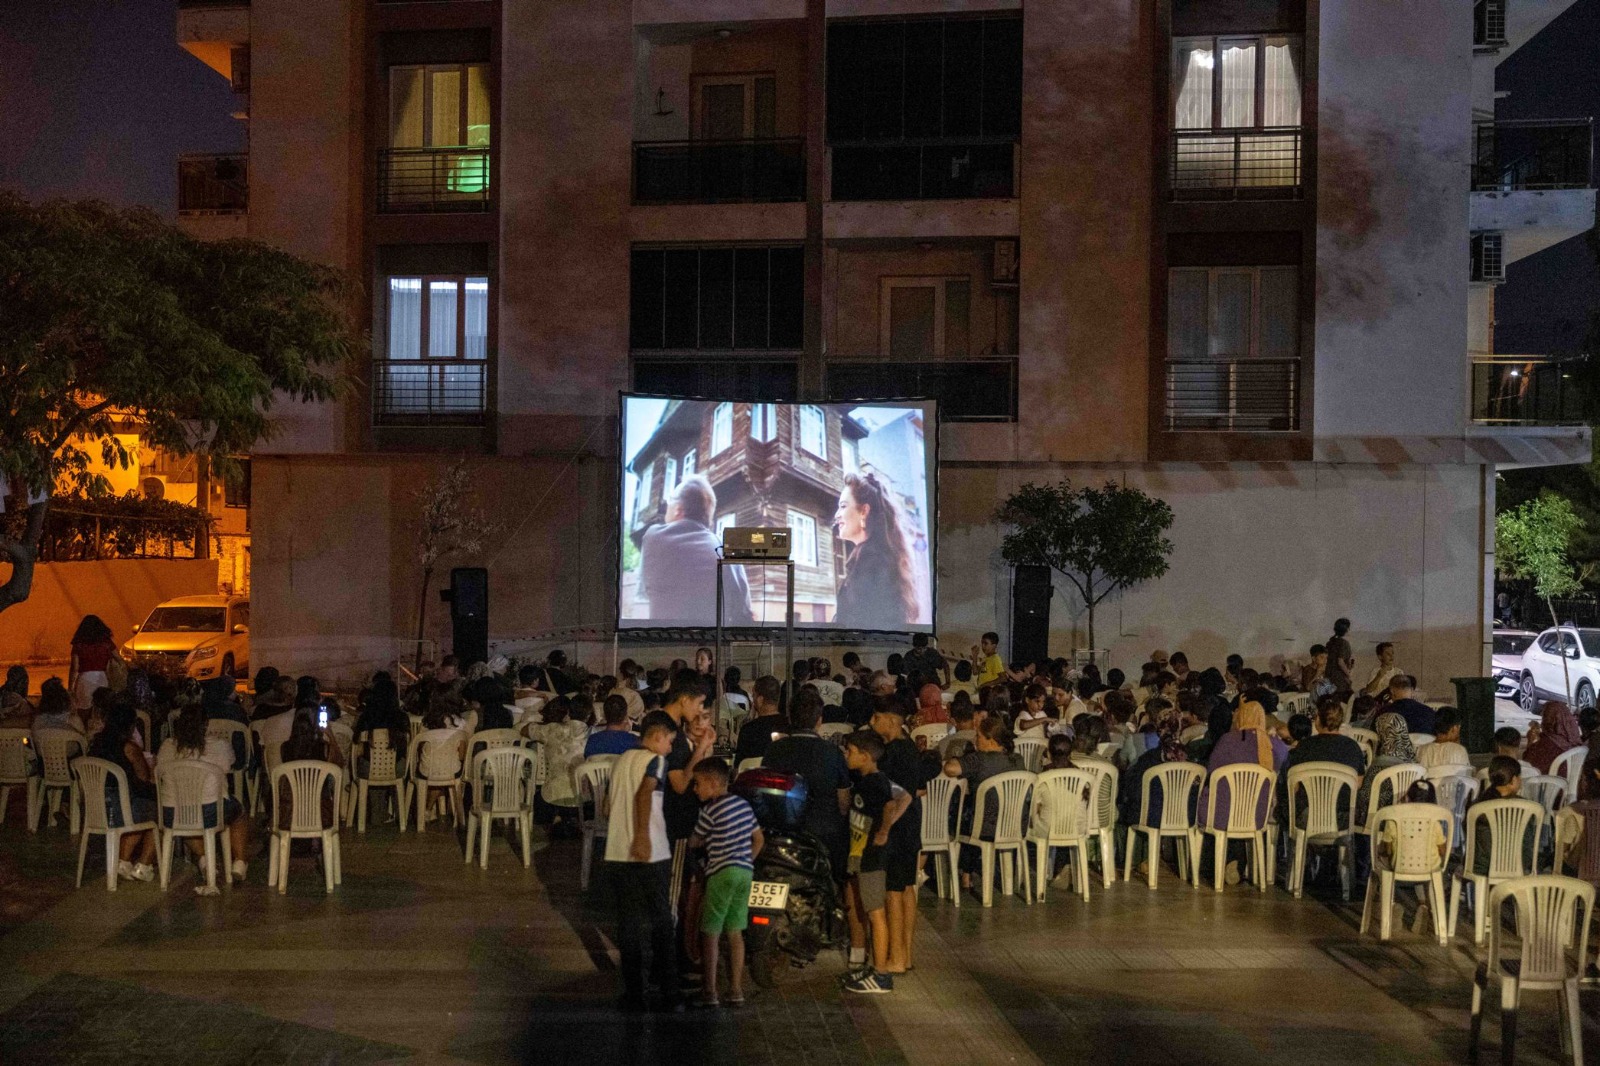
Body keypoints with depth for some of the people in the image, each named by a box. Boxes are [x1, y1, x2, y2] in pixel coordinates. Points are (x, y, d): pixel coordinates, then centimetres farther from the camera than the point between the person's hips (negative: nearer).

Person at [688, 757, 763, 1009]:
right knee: (735, 933, 11)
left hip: (722, 873, -7)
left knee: (711, 934, 2)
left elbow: (693, 842, 1)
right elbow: (759, 839, 16)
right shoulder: (744, 804, 11)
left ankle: (710, 992, 3)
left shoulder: (710, 810, -9)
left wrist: (707, 840, 20)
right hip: (745, 871, 7)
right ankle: (736, 991, 12)